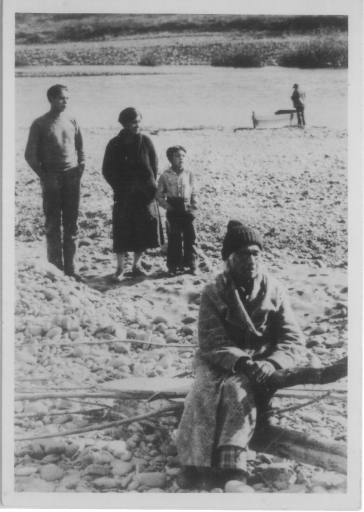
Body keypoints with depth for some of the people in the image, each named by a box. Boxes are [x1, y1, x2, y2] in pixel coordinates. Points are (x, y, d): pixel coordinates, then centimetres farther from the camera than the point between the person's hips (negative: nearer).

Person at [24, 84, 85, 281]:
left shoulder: (72, 122, 9)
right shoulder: (40, 124, -2)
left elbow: (80, 149, 18)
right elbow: (30, 154, -1)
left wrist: (81, 166, 3)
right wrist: (43, 175, -8)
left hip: (72, 178, 4)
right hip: (52, 180, -4)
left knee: (71, 225, 6)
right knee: (53, 225, 1)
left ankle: (71, 268, 13)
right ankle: (56, 268, 6)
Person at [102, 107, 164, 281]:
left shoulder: (145, 142, 2)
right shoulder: (115, 144, -1)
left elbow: (154, 165, 6)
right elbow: (107, 170, 3)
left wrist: (151, 185, -3)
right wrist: (119, 187, -4)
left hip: (145, 194, 2)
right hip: (123, 195, -1)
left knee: (143, 229, 4)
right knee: (122, 231, -2)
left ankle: (137, 264, 19)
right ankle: (120, 268, 8)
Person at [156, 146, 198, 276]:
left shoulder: (189, 174, 1)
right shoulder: (165, 176, -3)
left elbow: (194, 193, 8)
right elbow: (159, 196, 2)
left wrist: (194, 206, -1)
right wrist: (168, 207, -7)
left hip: (187, 210, 1)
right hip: (173, 211, -1)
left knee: (190, 238, 3)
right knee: (174, 238, 5)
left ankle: (192, 265, 13)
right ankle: (174, 266, 13)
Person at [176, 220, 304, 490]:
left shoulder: (274, 291, -2)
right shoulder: (213, 292, -4)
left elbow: (293, 340, -5)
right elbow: (211, 341, -12)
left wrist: (270, 363, -25)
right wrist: (241, 362, -30)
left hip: (259, 361, 0)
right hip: (218, 359, 1)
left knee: (238, 388, -31)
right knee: (206, 390, -30)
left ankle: (229, 467, -42)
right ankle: (195, 463, -36)